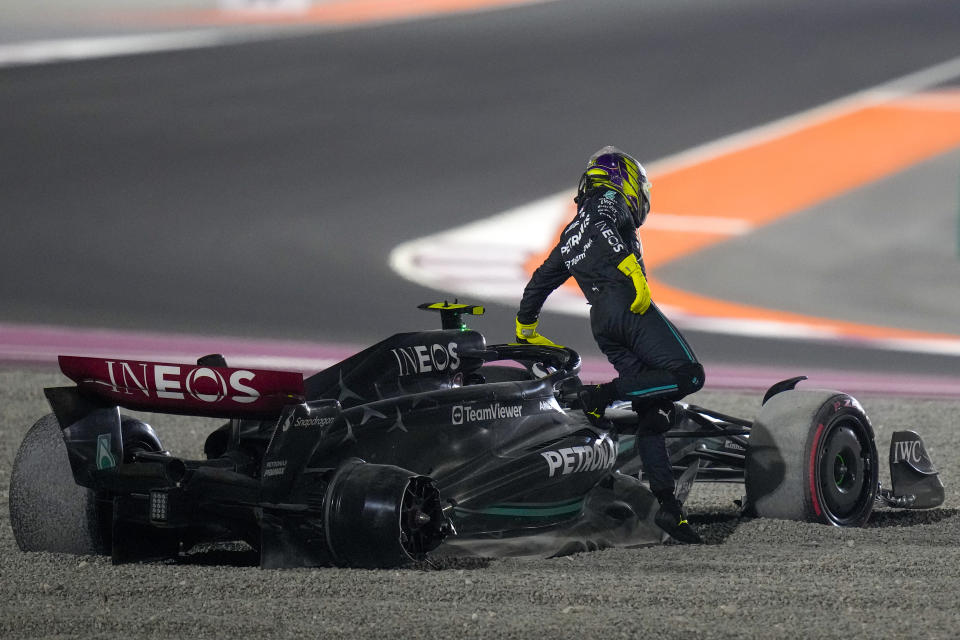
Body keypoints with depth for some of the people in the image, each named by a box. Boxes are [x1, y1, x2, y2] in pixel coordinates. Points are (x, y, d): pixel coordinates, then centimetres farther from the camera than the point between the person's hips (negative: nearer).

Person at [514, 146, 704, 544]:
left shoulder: (570, 237, 33)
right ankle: (603, 396, -25)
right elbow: (605, 227, -13)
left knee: (652, 410, 6)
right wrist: (631, 268, -24)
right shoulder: (611, 201, 11)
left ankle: (668, 506, -2)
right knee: (687, 375, -16)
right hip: (628, 305, -8)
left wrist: (525, 328, 48)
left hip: (600, 324, 8)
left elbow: (540, 282, 38)